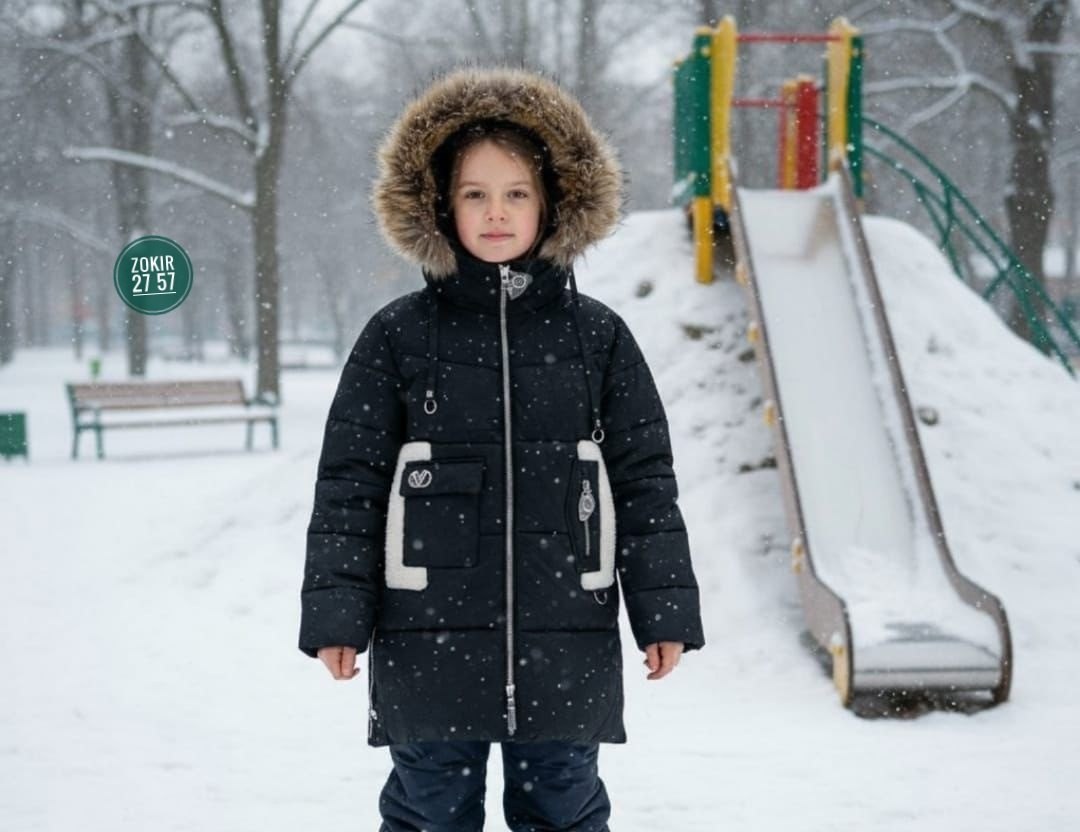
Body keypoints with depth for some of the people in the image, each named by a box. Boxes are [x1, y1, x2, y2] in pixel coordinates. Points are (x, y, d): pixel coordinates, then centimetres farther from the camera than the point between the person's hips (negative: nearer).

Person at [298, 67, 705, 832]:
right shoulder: (399, 336, 1)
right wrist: (336, 615, -5)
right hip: (429, 644, -1)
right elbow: (350, 483, 1)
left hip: (566, 649, 1)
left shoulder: (597, 336, 4)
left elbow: (645, 481, 5)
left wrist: (665, 611, 1)